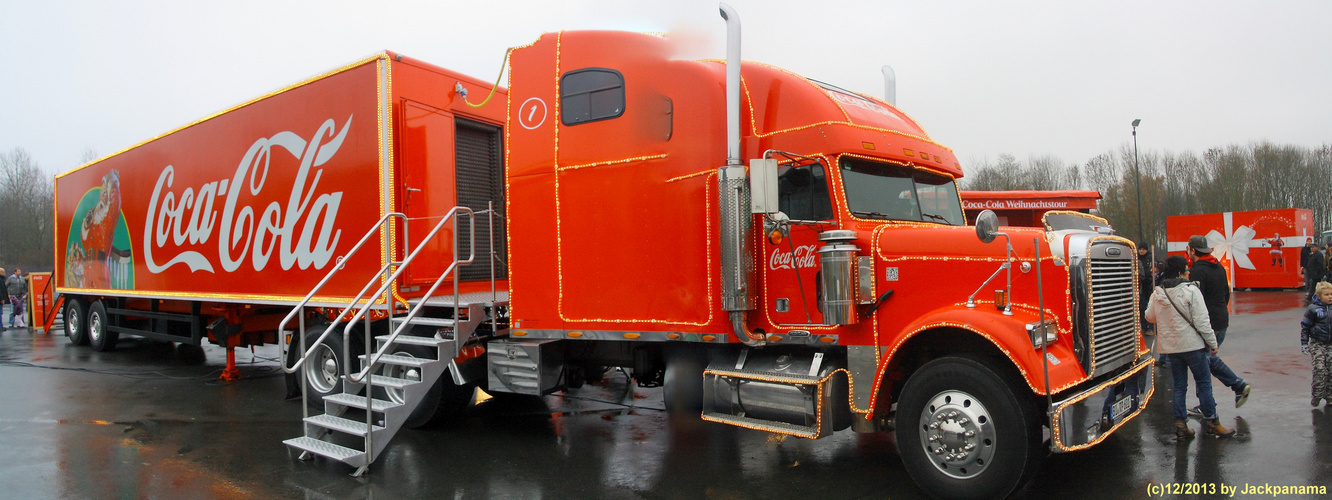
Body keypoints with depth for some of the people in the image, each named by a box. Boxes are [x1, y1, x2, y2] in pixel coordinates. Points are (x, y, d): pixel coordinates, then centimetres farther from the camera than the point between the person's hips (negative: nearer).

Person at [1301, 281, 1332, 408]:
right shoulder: (1313, 309, -6)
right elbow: (1304, 326, 0)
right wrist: (1304, 344, -3)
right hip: (1317, 344, -3)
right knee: (1319, 369, -10)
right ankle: (1317, 396, -3)